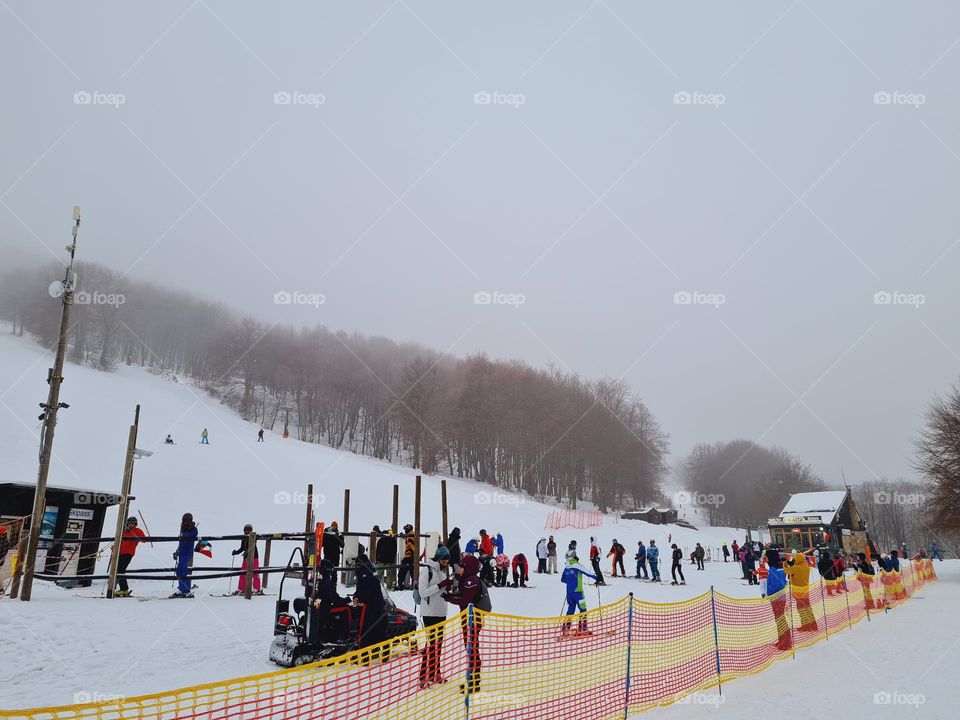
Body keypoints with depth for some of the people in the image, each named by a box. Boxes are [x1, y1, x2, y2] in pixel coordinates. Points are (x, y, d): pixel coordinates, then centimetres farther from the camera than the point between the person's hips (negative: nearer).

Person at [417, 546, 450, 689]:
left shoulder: (443, 571, 14)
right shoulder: (427, 570, -10)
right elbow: (423, 592, -17)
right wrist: (439, 586, -23)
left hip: (441, 612, 8)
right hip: (429, 612, -8)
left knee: (438, 642, 11)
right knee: (431, 642, -11)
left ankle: (434, 674, 21)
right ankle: (423, 676, -6)